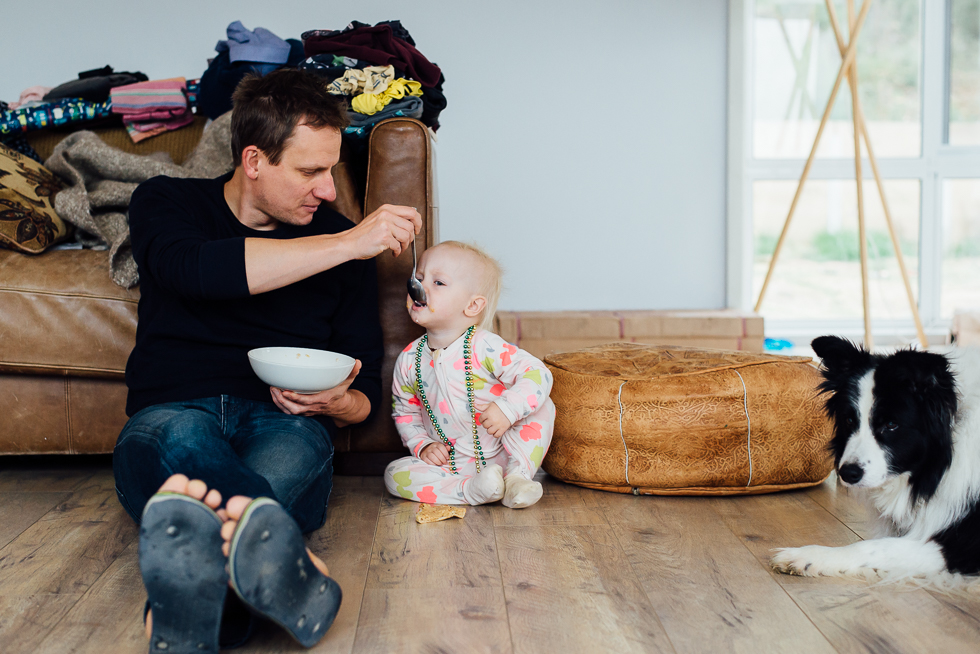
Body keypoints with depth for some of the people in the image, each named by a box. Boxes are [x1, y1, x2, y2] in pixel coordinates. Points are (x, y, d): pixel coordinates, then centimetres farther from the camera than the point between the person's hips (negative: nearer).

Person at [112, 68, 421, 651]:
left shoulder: (342, 239, 15)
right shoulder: (167, 203, 11)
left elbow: (366, 393, 17)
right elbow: (196, 270, -16)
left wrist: (337, 402, -10)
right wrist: (345, 244, -18)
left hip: (286, 422, 1)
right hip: (171, 411, -1)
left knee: (296, 446, -36)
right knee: (177, 434, -38)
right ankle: (281, 548, -69)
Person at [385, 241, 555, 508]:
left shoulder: (484, 347, -16)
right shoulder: (409, 360, -1)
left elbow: (538, 374, -21)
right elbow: (405, 411, 13)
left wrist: (506, 408, -33)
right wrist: (421, 445, -3)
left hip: (501, 455, -3)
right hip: (449, 463, 3)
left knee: (540, 405, -21)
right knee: (395, 474, -19)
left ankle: (517, 476, -15)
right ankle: (471, 489, -26)